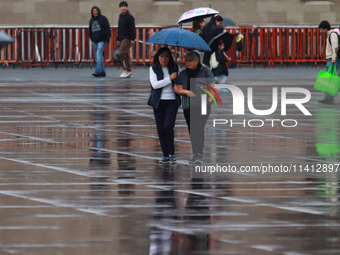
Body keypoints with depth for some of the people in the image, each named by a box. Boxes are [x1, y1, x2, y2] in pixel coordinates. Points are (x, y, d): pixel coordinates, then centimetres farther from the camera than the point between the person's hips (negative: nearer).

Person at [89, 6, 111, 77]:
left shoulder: (103, 18, -3)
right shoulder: (91, 20, 15)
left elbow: (107, 29, -5)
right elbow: (90, 30, 23)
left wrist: (107, 39, -11)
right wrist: (92, 39, 12)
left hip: (102, 40, -7)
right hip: (95, 41, 7)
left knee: (99, 55, -19)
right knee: (97, 57, 6)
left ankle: (98, 71, -28)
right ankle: (102, 72, 13)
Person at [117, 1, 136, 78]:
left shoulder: (129, 17, -9)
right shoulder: (121, 17, 17)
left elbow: (132, 28, -13)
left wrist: (132, 39, -19)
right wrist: (118, 39, 22)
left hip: (127, 39, -9)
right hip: (122, 39, 9)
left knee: (122, 53, -17)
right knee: (125, 55, 8)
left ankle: (126, 70, -15)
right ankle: (129, 72, 11)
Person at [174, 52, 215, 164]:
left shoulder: (205, 71, 1)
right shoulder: (183, 74, 12)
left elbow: (211, 86, 2)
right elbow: (176, 88, 12)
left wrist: (209, 99, -9)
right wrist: (186, 92, -6)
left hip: (202, 105, -5)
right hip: (188, 107, 5)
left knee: (198, 129, -16)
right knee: (192, 131, 6)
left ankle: (199, 155, -16)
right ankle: (195, 154, 13)